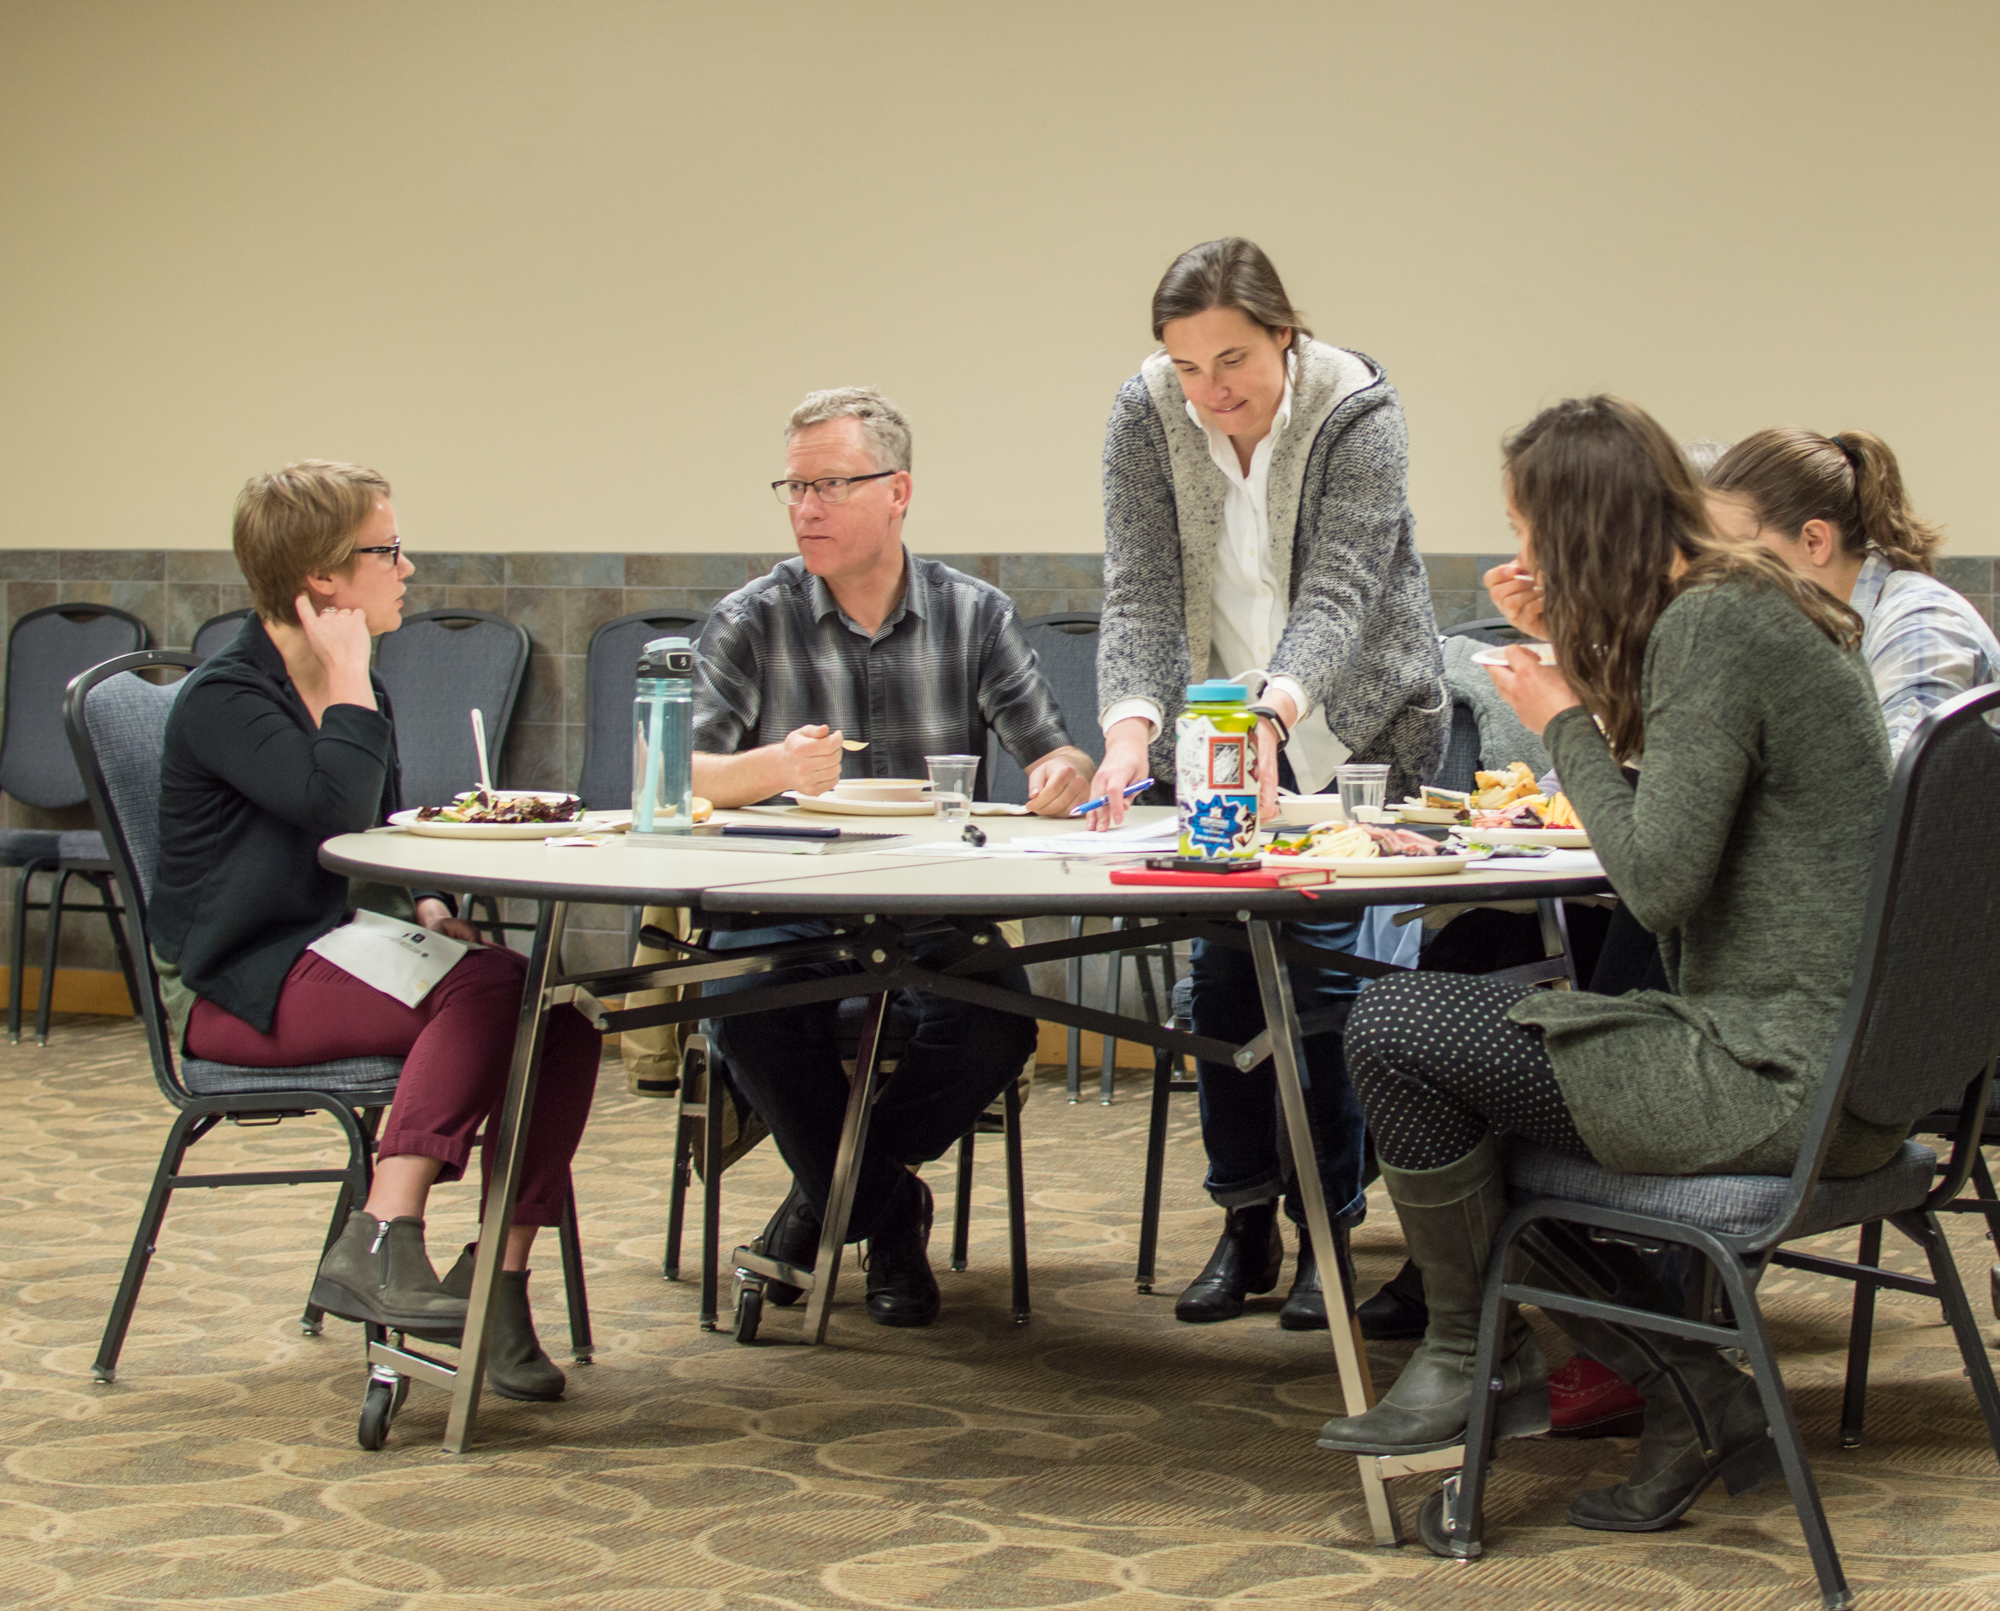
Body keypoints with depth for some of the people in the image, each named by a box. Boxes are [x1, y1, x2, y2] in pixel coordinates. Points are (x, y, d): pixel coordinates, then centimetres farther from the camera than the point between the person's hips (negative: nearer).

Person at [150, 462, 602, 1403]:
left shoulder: (355, 693, 15)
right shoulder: (223, 700, -11)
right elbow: (339, 809, -27)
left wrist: (425, 909, 3)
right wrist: (348, 681, -13)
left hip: (331, 957, 8)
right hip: (234, 989, -8)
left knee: (561, 1017, -17)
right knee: (491, 986, -30)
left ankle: (501, 1282, -16)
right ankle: (380, 1249, -32)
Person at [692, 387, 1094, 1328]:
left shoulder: (975, 615, 10)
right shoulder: (750, 623, 5)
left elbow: (1056, 761, 6)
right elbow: (670, 780, -4)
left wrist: (1062, 776, -19)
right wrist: (774, 769, -25)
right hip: (784, 910, -1)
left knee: (998, 1019, -30)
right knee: (751, 1013, -33)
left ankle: (823, 1206, -2)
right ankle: (888, 1213, -2)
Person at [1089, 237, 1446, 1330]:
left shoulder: (1357, 410, -22)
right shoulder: (1146, 414, -12)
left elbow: (1340, 591, -32)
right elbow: (1138, 590, -19)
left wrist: (1274, 712, -50)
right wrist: (1131, 723, -37)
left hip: (1360, 721, -3)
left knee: (1318, 957, -10)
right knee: (1221, 962, -2)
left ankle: (1327, 1231, 1)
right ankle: (1245, 1221, 11)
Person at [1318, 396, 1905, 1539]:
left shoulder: (1712, 626, -17)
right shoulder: (1746, 606, 13)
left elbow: (1658, 879, -21)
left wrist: (1566, 722, -7)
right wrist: (1574, 652, 18)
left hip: (1786, 1076, -11)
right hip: (1828, 1056, 11)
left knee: (1393, 1030, -9)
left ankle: (1466, 1362, 12)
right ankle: (1697, 1401, 15)